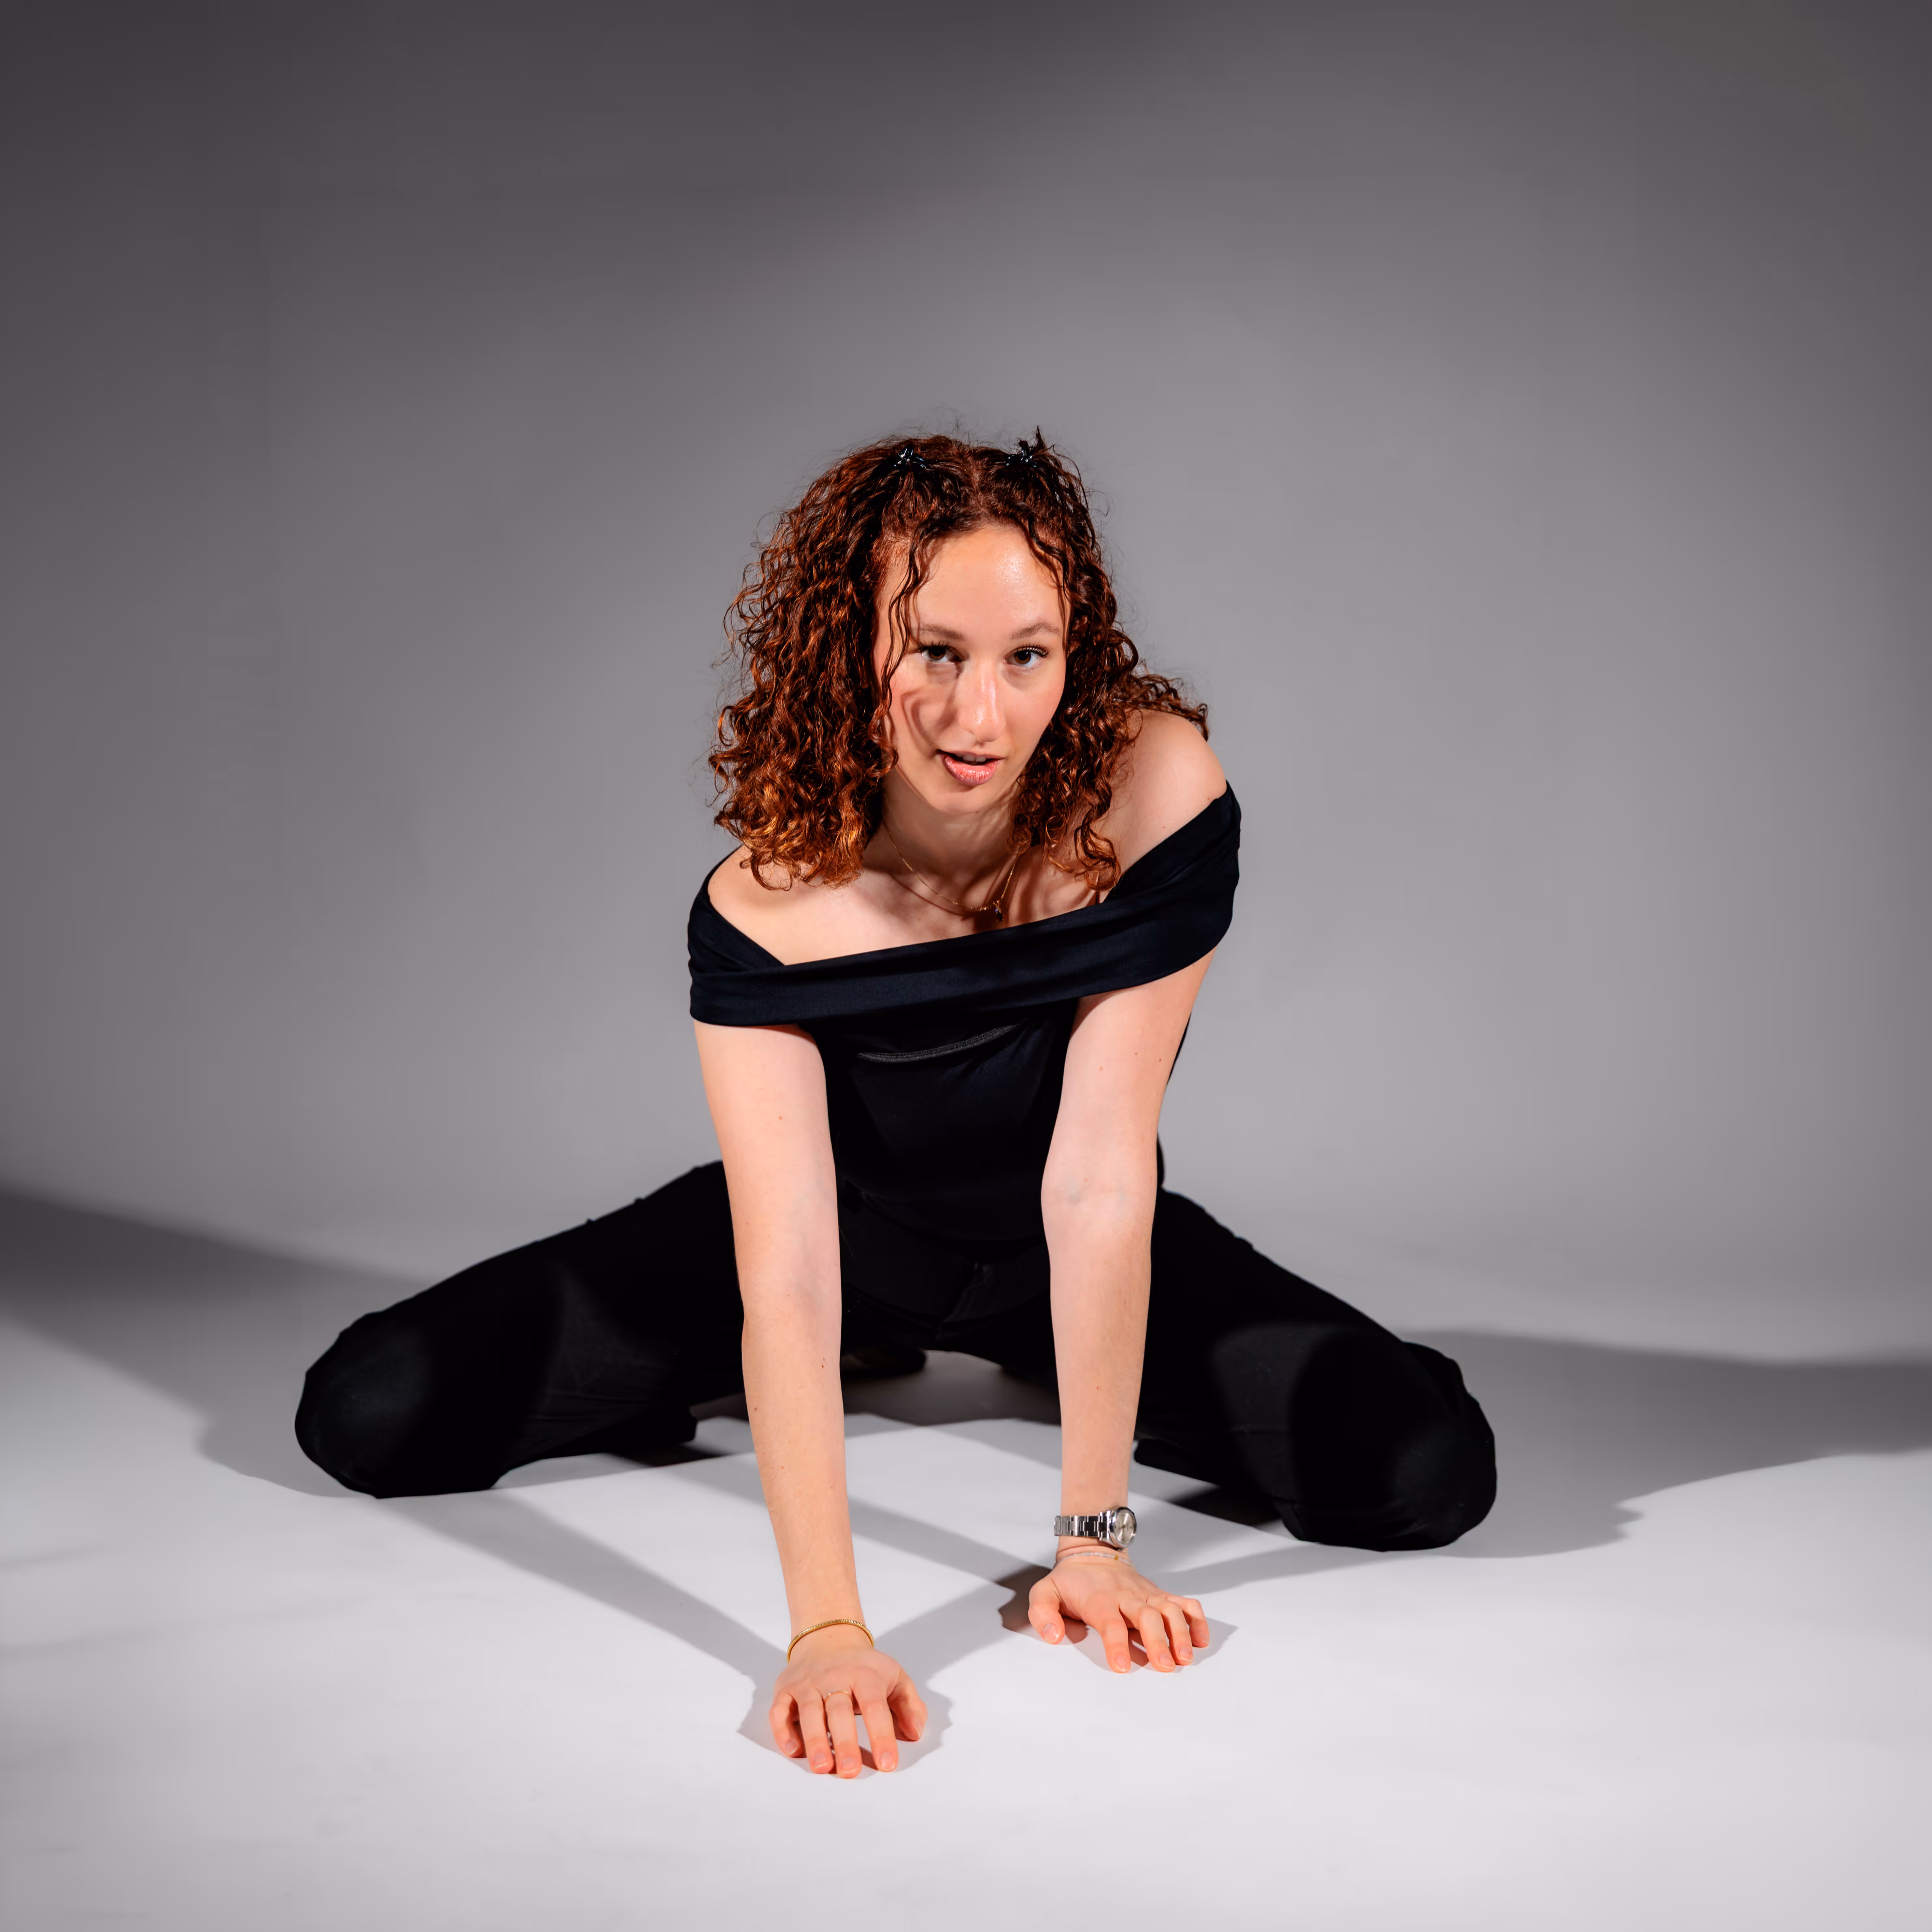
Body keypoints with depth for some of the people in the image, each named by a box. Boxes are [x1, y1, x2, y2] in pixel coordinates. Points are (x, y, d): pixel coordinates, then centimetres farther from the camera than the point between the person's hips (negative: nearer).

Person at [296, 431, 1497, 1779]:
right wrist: (828, 1625, -47)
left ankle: (1049, 1374, 11)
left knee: (1430, 1475, -19)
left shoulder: (1160, 796, -31)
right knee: (368, 1416, -9)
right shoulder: (768, 905, -31)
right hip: (858, 1230, 0)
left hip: (1060, 1259, 0)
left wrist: (1093, 1537, -32)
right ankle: (873, 1363, 13)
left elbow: (1100, 1180, -31)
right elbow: (785, 1272, -37)